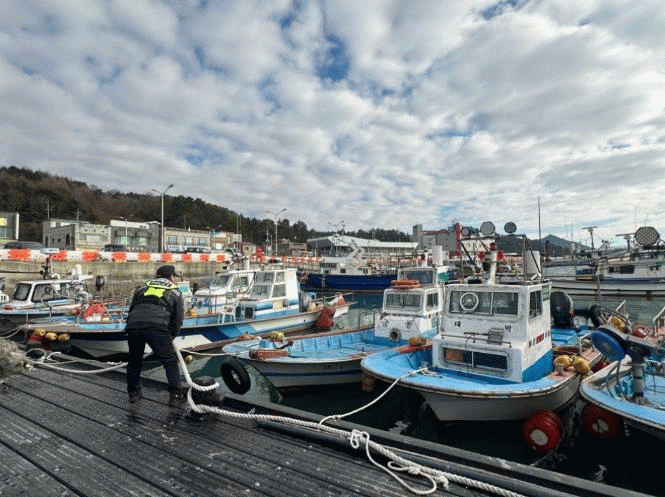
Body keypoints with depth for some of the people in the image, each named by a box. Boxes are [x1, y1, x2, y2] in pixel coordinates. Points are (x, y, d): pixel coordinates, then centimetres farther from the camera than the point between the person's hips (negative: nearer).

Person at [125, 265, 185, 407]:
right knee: (170, 360, 8)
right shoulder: (175, 291, 23)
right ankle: (176, 396, 6)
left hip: (133, 325, 4)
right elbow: (178, 319, 18)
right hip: (157, 326, -3)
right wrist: (169, 338, 30)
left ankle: (133, 393, 35)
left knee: (134, 360, 25)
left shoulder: (143, 288, 32)